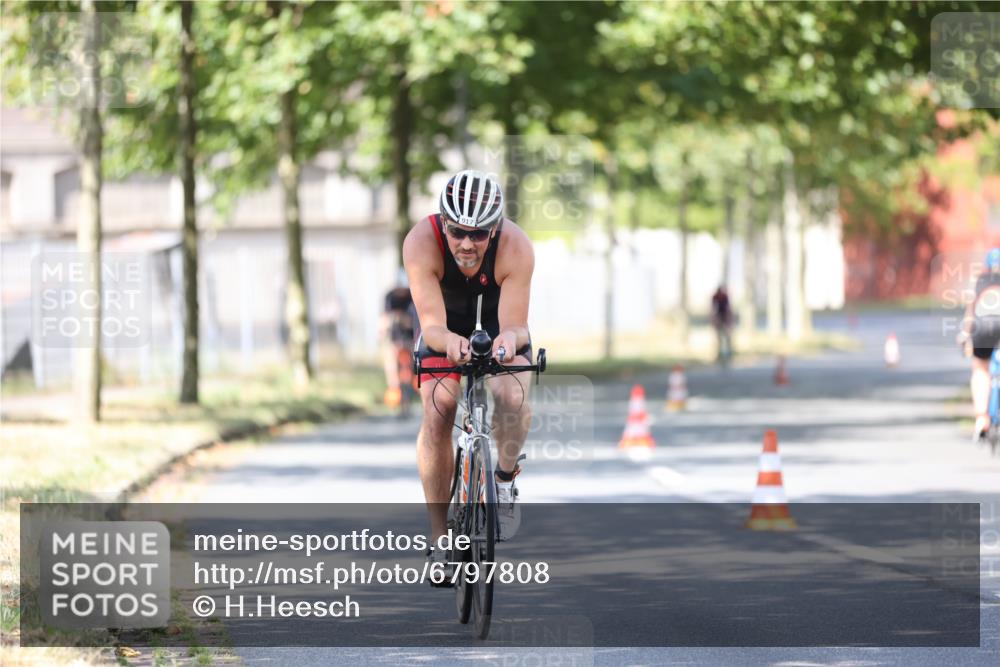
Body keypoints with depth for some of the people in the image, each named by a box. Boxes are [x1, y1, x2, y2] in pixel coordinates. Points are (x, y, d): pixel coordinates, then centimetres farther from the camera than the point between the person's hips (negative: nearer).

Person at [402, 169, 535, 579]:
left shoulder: (516, 247, -35)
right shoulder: (421, 243, -35)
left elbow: (516, 326, -35)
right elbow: (432, 325, -38)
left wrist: (510, 338, -58)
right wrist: (449, 340, -61)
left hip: (499, 321, 0)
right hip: (445, 326, 0)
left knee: (512, 396, -29)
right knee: (437, 412, -19)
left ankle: (505, 480, 0)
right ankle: (440, 536, -10)